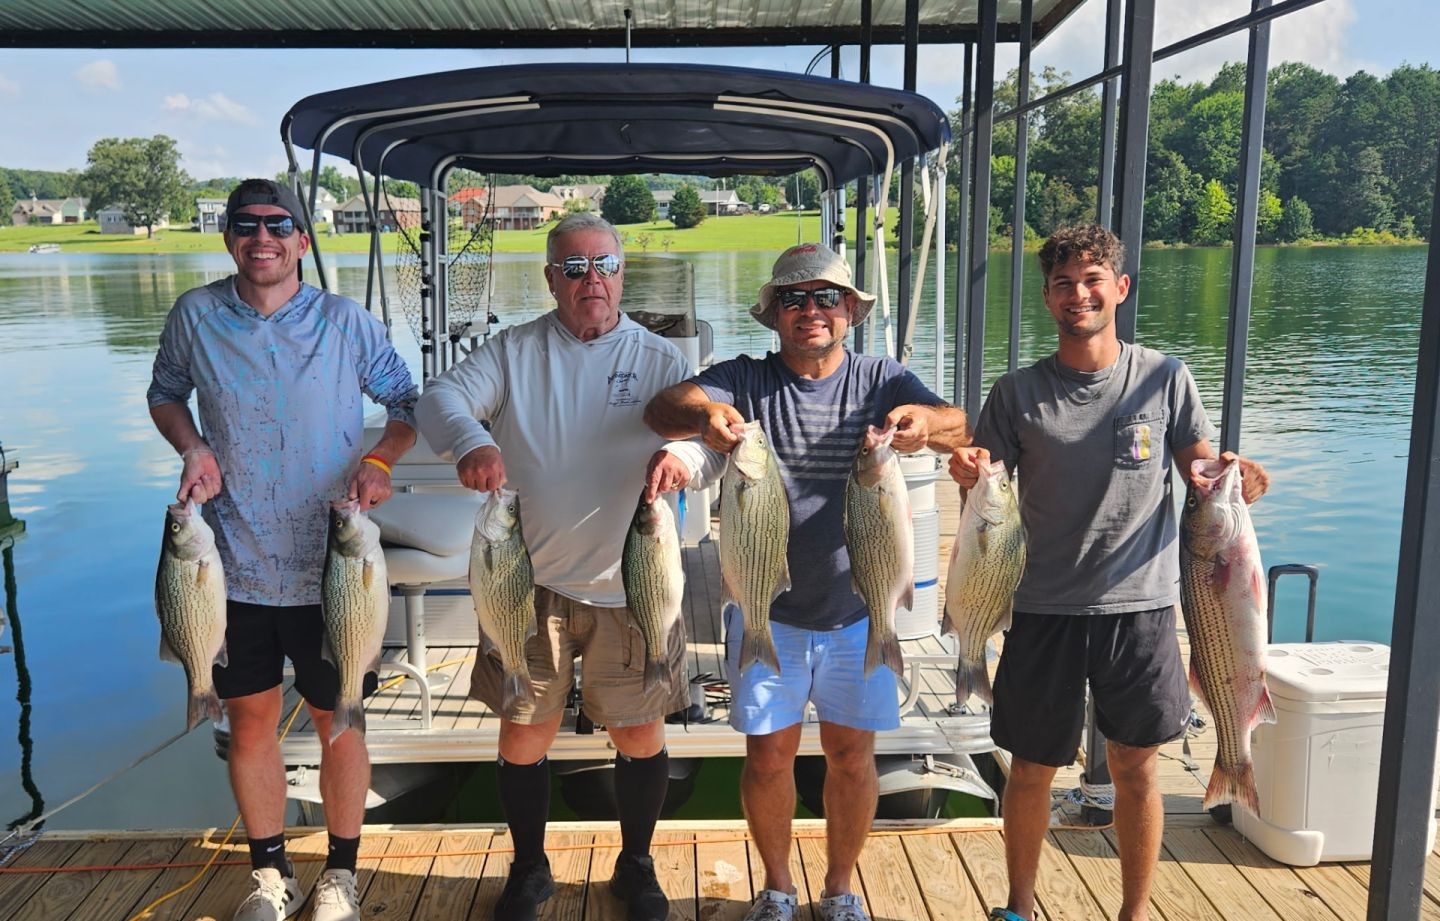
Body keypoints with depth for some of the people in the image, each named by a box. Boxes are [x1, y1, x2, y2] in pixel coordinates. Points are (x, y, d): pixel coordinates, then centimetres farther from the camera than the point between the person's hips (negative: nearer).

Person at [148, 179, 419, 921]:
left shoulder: (344, 322, -7)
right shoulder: (195, 317, -3)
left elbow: (408, 400, 3)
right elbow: (165, 394, 13)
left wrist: (380, 461, -14)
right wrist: (192, 447, -7)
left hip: (331, 566, -1)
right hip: (236, 567, 2)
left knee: (339, 722, 9)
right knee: (250, 720, 13)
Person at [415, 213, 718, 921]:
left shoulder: (658, 358, 2)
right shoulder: (513, 351, 3)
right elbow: (441, 398, -9)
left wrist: (685, 452, -34)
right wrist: (472, 441, -32)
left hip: (631, 584, 0)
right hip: (532, 579, 1)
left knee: (640, 734, 10)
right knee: (523, 732, 10)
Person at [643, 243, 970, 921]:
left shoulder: (881, 380, 0)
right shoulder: (745, 380, -2)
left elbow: (962, 430, -15)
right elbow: (663, 407, -20)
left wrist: (930, 422, -39)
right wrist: (703, 415, -43)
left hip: (857, 607, 1)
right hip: (767, 607, 0)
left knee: (852, 754, 10)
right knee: (768, 756, 7)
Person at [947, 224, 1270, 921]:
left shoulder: (1165, 379, 0)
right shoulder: (1017, 393, -1)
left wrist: (1234, 481, -17)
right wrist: (970, 477, -20)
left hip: (1140, 603, 0)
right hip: (1043, 608, 0)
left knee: (1136, 766, 10)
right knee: (1032, 768, 10)